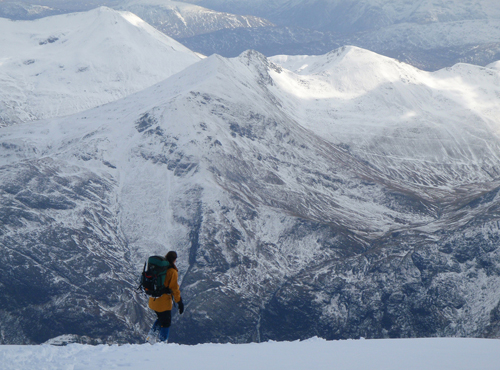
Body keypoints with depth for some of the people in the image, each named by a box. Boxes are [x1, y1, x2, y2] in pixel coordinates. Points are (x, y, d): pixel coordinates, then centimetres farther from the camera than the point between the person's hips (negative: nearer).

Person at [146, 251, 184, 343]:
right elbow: (174, 288, -15)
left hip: (153, 300, 7)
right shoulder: (172, 272, -14)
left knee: (160, 319, 26)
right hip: (164, 301, -6)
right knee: (166, 323, 8)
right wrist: (179, 302, -8)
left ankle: (151, 336, 15)